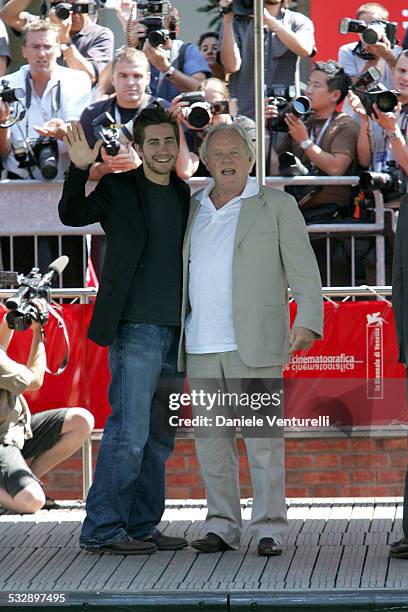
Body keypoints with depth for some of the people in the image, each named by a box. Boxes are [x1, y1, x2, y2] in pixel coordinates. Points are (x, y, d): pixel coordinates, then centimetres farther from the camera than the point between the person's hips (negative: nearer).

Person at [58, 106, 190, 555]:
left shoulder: (183, 195, 15)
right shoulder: (119, 189, -2)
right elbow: (71, 214, -17)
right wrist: (79, 170, -32)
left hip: (175, 330, 7)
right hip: (135, 328, -7)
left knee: (159, 437, 9)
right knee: (129, 430, -12)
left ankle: (141, 526, 15)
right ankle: (102, 529, -8)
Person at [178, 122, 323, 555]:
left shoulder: (277, 206, 1)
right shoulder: (193, 209, 14)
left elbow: (304, 272, -4)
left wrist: (307, 324, -19)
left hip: (253, 342, -4)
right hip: (202, 345, 4)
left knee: (262, 436, -8)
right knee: (211, 438, 4)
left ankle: (268, 530, -4)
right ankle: (222, 527, 11)